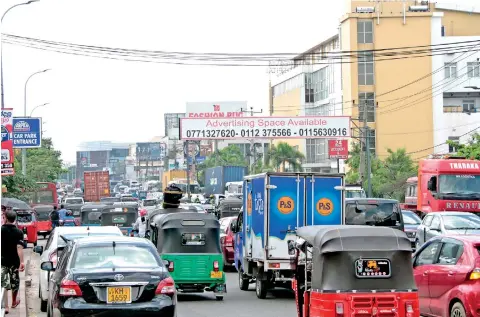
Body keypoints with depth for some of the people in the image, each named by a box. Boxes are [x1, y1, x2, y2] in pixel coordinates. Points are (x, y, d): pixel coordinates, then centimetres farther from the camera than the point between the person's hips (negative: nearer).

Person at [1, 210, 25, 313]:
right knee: (14, 281, 19)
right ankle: (14, 302, 36)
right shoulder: (18, 232, -10)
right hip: (14, 261, 1)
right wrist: (21, 261, -22)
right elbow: (19, 247, -19)